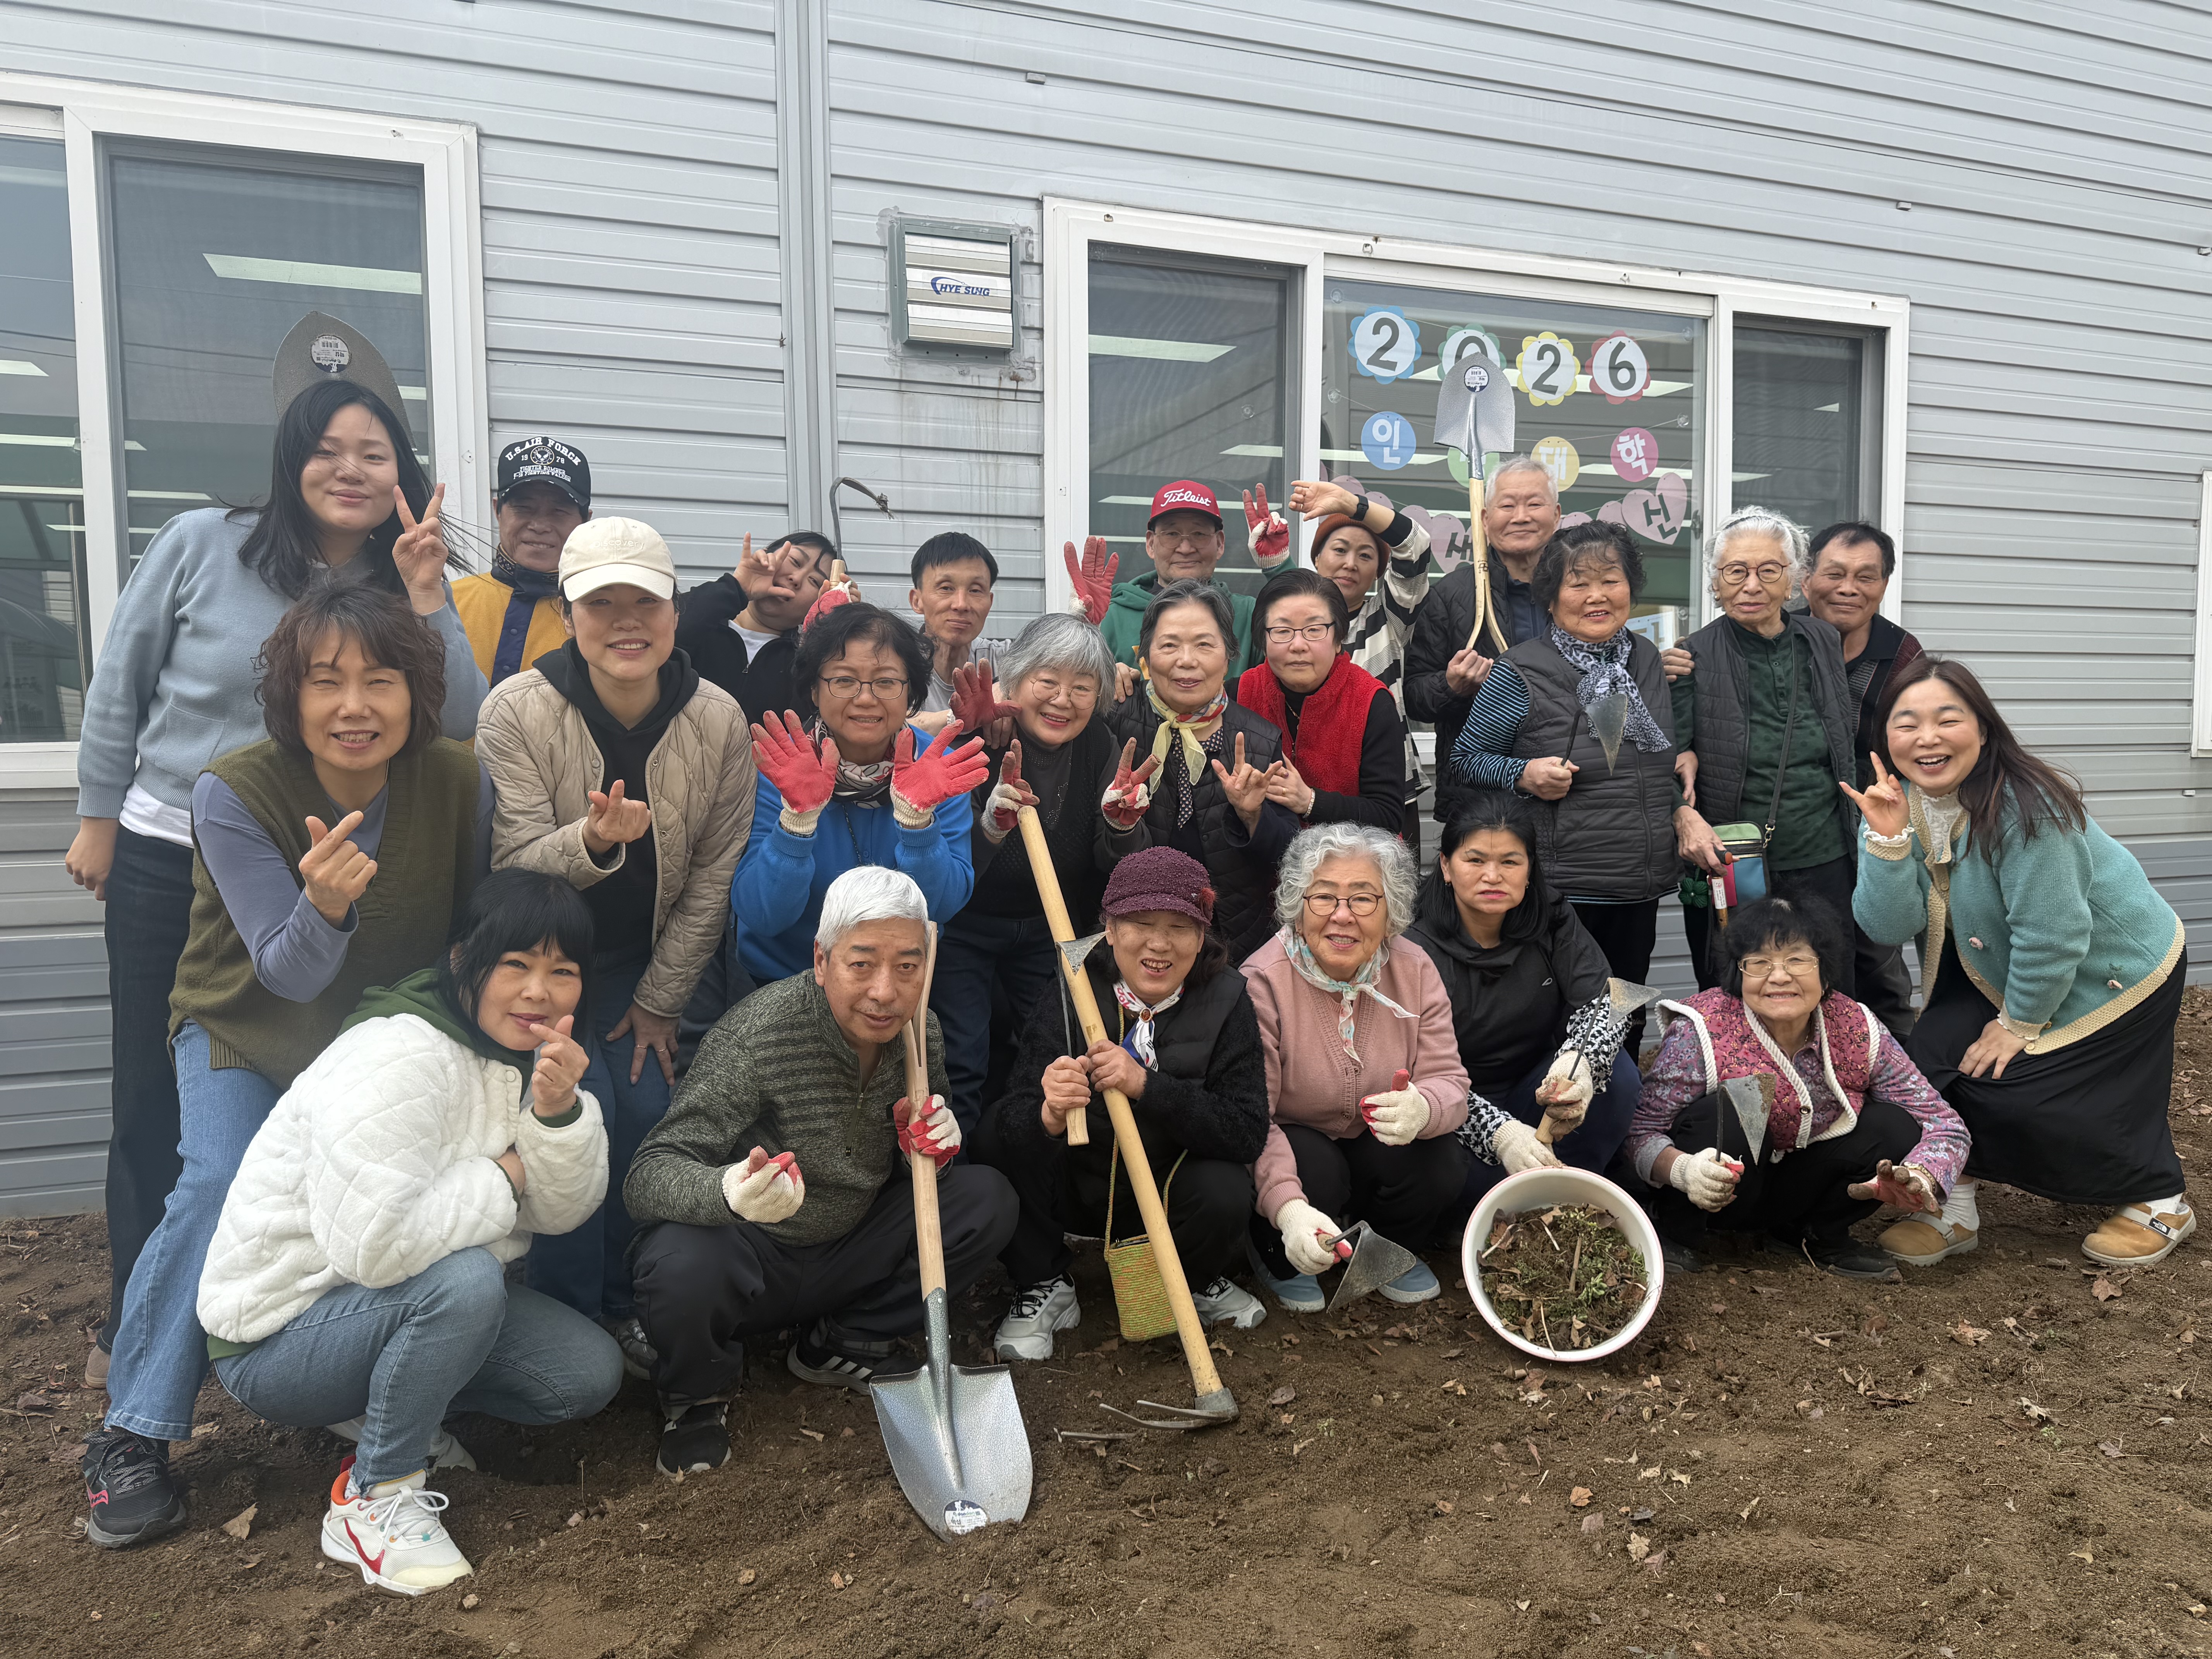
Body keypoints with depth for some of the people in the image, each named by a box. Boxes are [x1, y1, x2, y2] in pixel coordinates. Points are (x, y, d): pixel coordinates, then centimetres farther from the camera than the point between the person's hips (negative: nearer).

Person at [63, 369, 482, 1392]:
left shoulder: (409, 591, -3)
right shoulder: (201, 546, -6)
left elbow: (463, 728, -13)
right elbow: (119, 684, 3)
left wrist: (427, 602, -22)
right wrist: (98, 819, 6)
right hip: (164, 862, 0)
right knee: (152, 1097, 9)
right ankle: (136, 1325, 28)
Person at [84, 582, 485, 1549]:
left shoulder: (457, 782, -20)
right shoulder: (236, 795, -25)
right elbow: (289, 975, -25)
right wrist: (324, 907, -46)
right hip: (248, 1032, -1)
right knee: (219, 1189, -23)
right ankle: (134, 1434, -5)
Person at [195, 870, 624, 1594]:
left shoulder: (534, 1053, 0)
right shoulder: (399, 1057, -27)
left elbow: (562, 1211, -4)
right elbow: (377, 1241, -38)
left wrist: (559, 1111, -23)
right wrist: (501, 1178, -23)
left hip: (401, 1301, 8)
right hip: (277, 1332, -8)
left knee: (590, 1372, -4)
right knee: (464, 1280, -34)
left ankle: (376, 1410, 13)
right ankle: (374, 1496, -12)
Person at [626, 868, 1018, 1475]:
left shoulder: (920, 1032, -8)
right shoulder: (757, 1035, -27)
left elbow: (923, 1170, 8)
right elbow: (650, 1174, -30)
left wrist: (932, 1147, -18)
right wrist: (729, 1193, -52)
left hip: (847, 1254, 5)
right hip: (751, 1262, -5)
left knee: (987, 1199, -9)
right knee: (681, 1271, -37)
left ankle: (844, 1343, 8)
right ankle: (699, 1391, 1)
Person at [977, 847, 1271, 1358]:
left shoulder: (1226, 1002, -13)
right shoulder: (1071, 995, -16)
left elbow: (1249, 1133, -21)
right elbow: (1013, 1118, -25)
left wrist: (1145, 1085, -35)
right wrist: (1049, 1117, -50)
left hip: (1170, 1194, 0)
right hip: (1077, 1187, 0)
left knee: (1226, 1193, -30)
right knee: (999, 1140, -25)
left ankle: (1198, 1281, 7)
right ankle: (1045, 1288, 0)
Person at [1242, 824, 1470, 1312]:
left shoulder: (1414, 971, -9)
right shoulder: (1263, 983, -24)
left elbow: (1449, 1080, -13)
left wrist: (1423, 1107, -39)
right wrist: (1288, 1206, -45)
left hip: (1376, 1155, 4)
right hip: (1286, 1156, -3)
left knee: (1443, 1163, -24)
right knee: (1315, 1165, -34)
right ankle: (1280, 1261, 2)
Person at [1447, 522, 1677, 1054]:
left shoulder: (1647, 659, 10)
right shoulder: (1521, 672, -9)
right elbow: (1467, 756, -4)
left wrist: (1685, 813, 7)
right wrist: (1524, 775, -20)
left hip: (1640, 889, 6)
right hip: (1561, 889, -6)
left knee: (1626, 1029, 16)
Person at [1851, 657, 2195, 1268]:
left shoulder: (2025, 804, -33)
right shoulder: (1901, 803, -12)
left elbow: (2051, 934, -29)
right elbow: (1888, 928, -20)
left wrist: (2019, 1025, -16)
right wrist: (1888, 839, -33)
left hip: (2119, 967, -6)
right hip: (2002, 968, 6)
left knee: (2023, 1093, -8)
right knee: (1941, 1052, -10)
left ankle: (2162, 1202, 19)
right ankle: (1955, 1209, 9)